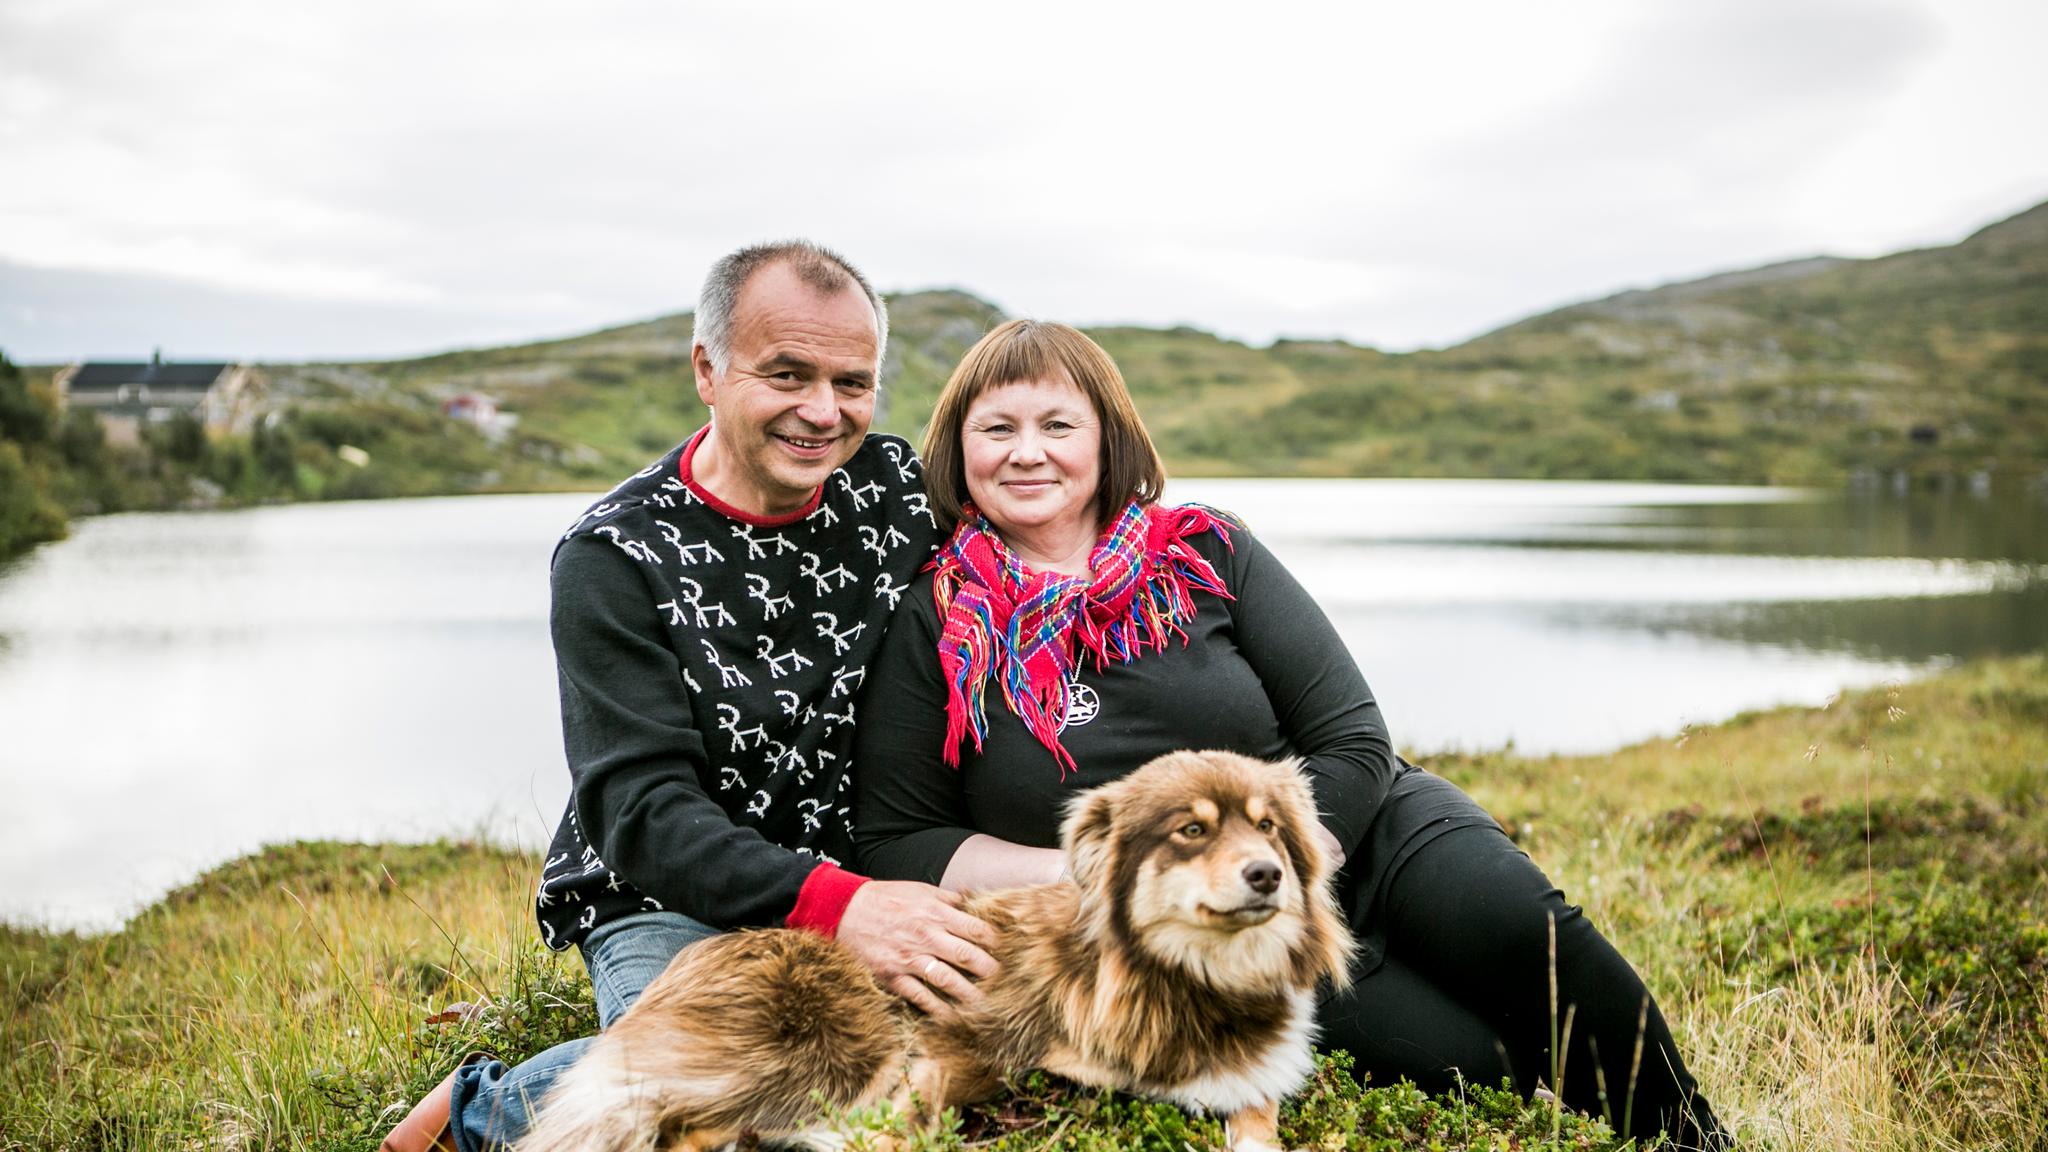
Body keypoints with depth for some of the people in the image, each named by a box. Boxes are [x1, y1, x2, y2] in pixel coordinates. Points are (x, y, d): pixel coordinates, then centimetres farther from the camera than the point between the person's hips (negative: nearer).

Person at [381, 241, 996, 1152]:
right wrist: (829, 903, -34)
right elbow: (641, 810, -18)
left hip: (862, 886, 5)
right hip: (668, 901, -5)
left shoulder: (896, 487, 2)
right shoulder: (615, 557, -11)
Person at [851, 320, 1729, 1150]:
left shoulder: (1205, 553, 0)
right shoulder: (934, 629, -4)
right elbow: (890, 842, -2)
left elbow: (1355, 745, -2)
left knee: (1530, 934, -28)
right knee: (1483, 1059, -27)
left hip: (1362, 835, 2)